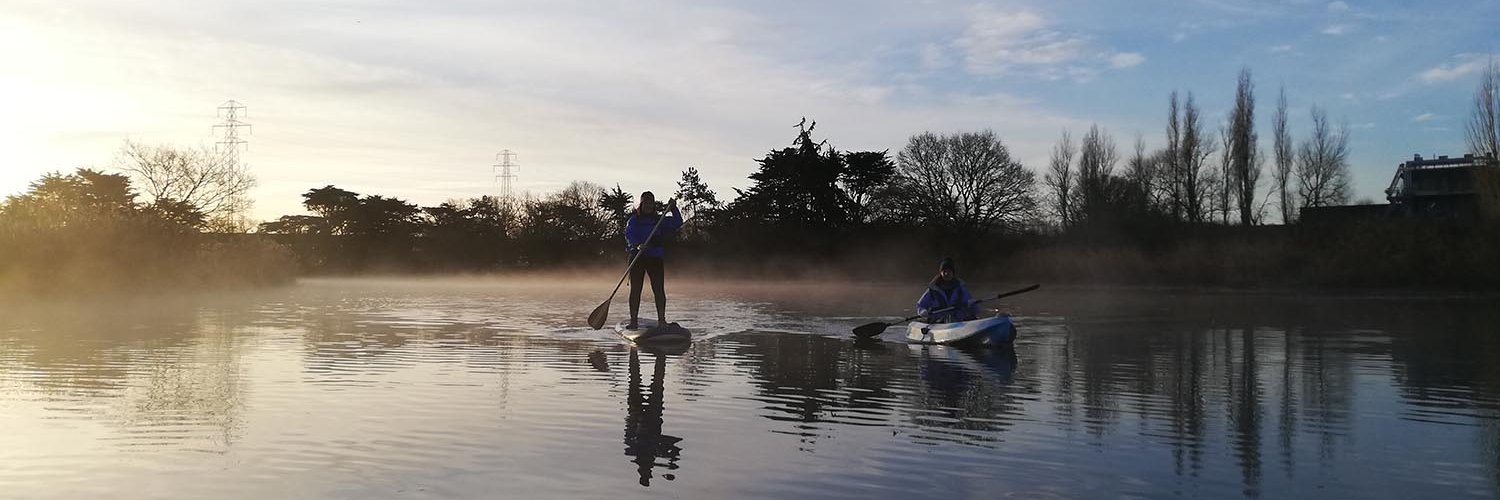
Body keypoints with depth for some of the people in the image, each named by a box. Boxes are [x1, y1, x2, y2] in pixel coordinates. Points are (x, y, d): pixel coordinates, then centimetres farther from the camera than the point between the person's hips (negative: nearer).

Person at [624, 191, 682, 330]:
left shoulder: (660, 220, 13)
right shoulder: (634, 220, 5)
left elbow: (677, 223, 3)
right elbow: (629, 235, -11)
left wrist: (673, 209, -13)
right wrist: (637, 245, -31)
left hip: (655, 258, 2)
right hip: (637, 257, -2)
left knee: (659, 290, -4)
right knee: (635, 290, -3)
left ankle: (661, 320, 1)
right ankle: (634, 321, 1)